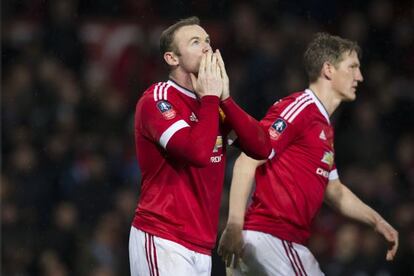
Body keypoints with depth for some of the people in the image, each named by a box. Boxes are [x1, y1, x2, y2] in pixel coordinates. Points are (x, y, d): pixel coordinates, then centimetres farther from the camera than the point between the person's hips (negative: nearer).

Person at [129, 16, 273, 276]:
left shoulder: (214, 103, 16)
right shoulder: (157, 100, -8)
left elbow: (263, 148, 4)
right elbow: (198, 152, -24)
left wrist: (225, 99, -3)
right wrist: (210, 98, -12)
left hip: (201, 245, 7)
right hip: (163, 241, -7)